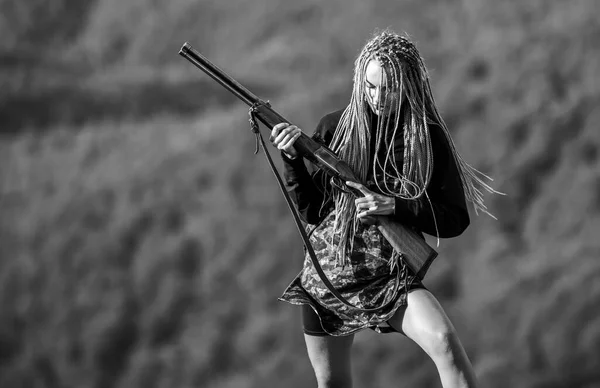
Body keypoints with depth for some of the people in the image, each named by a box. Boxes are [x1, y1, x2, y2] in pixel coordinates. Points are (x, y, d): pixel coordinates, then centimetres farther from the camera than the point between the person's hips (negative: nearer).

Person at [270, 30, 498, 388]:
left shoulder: (429, 139, -6)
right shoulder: (334, 129, -1)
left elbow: (455, 219, -6)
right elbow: (310, 211, 1)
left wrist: (395, 207, -20)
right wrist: (292, 159, -14)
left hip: (392, 278, -3)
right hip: (328, 275, 3)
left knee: (445, 341, -30)